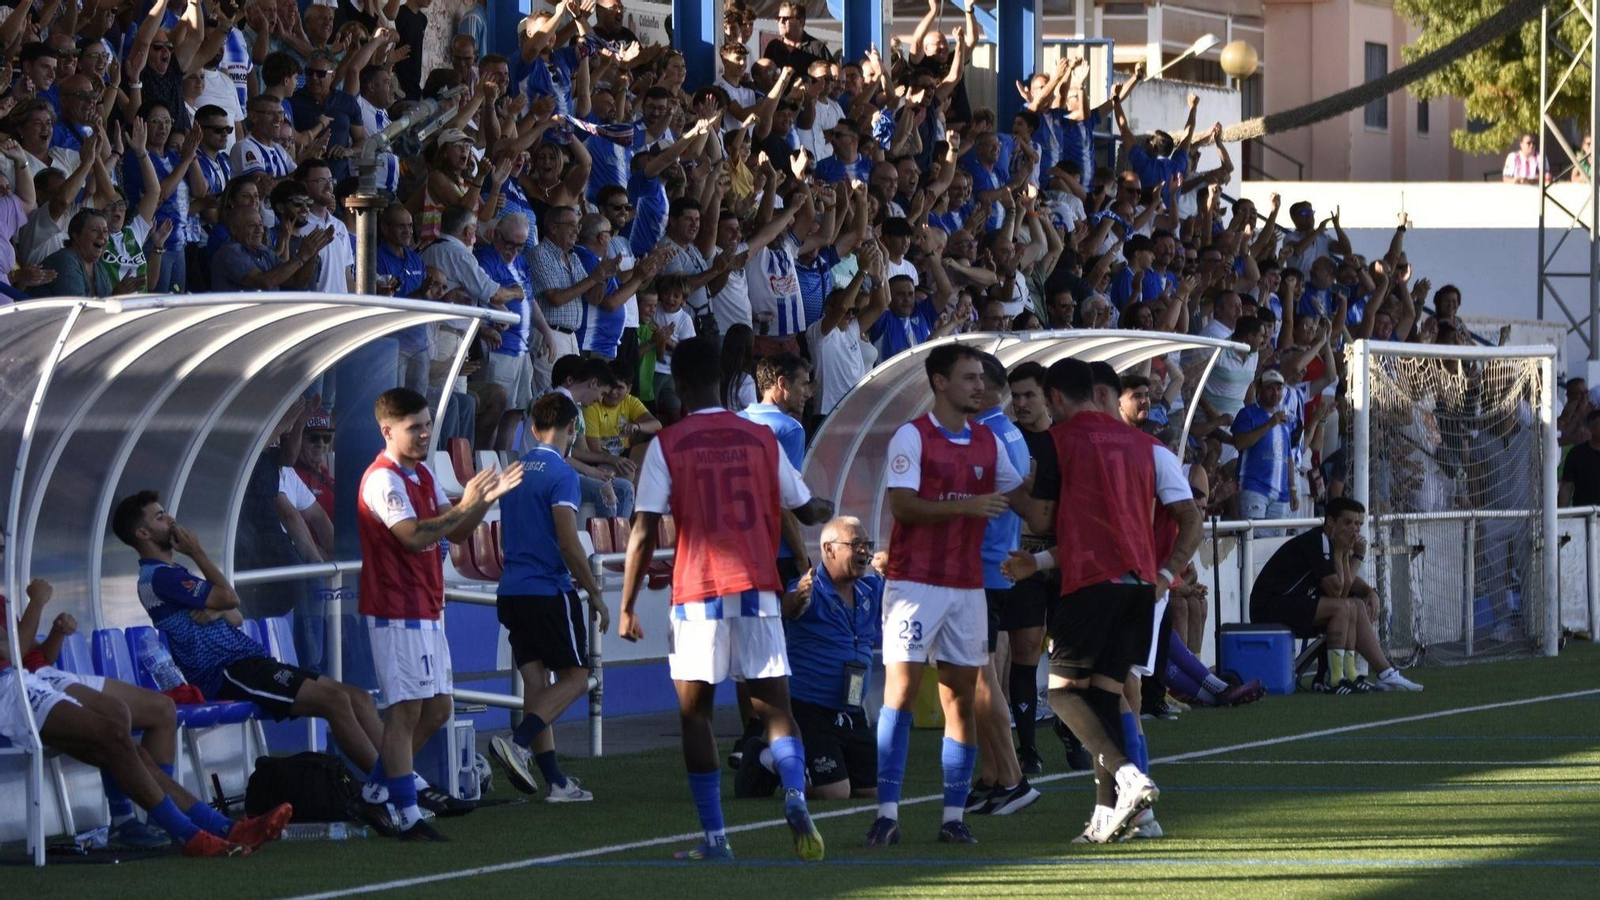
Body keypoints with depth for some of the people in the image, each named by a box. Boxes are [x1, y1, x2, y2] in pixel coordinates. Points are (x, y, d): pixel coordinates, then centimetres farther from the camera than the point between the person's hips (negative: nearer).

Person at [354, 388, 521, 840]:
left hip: (425, 611, 10)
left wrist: (485, 499, 0)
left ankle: (374, 794, 21)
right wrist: (465, 505, -29)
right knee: (406, 710, -8)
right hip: (397, 612, -10)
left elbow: (455, 531, 16)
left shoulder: (423, 475, 16)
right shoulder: (383, 480, -15)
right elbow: (413, 536, -27)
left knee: (436, 710, 13)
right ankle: (407, 817, -6)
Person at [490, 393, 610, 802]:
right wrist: (595, 595, -8)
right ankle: (518, 743, -18)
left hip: (511, 592, 8)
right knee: (575, 676, 2)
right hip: (549, 592, -7)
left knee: (536, 682, 7)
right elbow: (568, 544, -17)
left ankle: (555, 781, 6)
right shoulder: (561, 474, -11)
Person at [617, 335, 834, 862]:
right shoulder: (760, 439, 8)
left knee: (695, 713, 6)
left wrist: (627, 608, 0)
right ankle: (795, 800, -21)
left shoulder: (666, 445, -2)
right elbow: (807, 511, 18)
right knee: (775, 707, 6)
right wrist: (826, 509, 42)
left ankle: (715, 838, -1)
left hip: (698, 595, -2)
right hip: (757, 590, 2)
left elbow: (644, 533, -6)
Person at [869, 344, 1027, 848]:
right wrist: (966, 505, -23)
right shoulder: (912, 437, -5)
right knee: (901, 691, -9)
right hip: (915, 582, -5)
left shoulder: (988, 442, 13)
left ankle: (954, 816, 7)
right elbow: (901, 505, -15)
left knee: (961, 697, 3)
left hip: (968, 587, 5)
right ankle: (887, 814, -9)